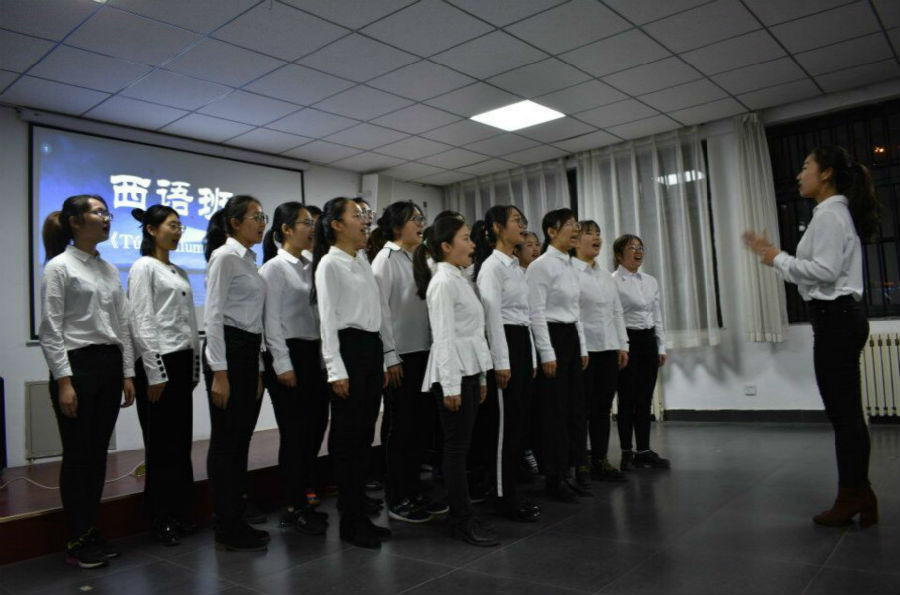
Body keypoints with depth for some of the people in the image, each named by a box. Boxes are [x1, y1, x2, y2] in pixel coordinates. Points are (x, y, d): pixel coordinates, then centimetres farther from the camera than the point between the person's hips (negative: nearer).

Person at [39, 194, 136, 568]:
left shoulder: (110, 269, 12)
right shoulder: (59, 267, -7)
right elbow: (50, 330, -12)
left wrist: (127, 373, 8)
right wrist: (63, 381, -17)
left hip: (110, 366, 7)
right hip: (77, 365, -6)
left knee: (98, 454, 12)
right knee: (77, 455, 2)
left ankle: (92, 533, 24)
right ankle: (76, 542, 14)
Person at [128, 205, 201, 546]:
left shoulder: (179, 272, 16)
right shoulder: (143, 267, -7)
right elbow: (142, 323, -14)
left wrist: (195, 367, 14)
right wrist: (154, 373, -17)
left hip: (183, 362, 8)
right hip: (158, 362, -8)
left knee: (182, 442, 12)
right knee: (162, 444, 0)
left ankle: (180, 513, 22)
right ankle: (161, 520, 13)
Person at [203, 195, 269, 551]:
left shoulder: (249, 260, 17)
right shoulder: (224, 257, -10)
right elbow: (213, 316, -16)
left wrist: (258, 368, 17)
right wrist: (219, 373, -20)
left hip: (250, 354, 9)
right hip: (227, 351, -9)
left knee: (241, 441, 12)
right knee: (225, 442, 0)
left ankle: (237, 524, 22)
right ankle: (227, 532, 10)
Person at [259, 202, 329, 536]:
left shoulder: (309, 267, 13)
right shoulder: (274, 268, -7)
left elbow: (316, 313, 12)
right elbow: (271, 319, -12)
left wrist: (323, 354, 7)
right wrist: (282, 364, -16)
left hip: (313, 353, 7)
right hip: (288, 353, -7)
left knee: (314, 427, 10)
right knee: (294, 432, 0)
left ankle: (302, 501, 25)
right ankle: (295, 508, 14)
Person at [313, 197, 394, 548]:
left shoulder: (363, 262, 17)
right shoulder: (329, 264, -6)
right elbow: (328, 319, -12)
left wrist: (384, 359, 15)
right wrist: (336, 370, -17)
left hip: (372, 348, 8)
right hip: (348, 348, -8)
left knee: (364, 436, 11)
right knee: (347, 437, 0)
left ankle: (360, 515, 22)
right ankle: (350, 522, 11)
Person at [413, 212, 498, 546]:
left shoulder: (461, 280, 16)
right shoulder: (443, 282, -12)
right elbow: (444, 337, -17)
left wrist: (481, 376, 18)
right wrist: (450, 385, -19)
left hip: (469, 370, 9)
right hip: (452, 372, -9)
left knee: (461, 446, 12)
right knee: (456, 447, -2)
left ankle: (461, 515, 21)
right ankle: (463, 522, 7)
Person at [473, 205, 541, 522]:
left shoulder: (517, 267, 18)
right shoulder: (492, 265, -10)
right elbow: (493, 315, -16)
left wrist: (531, 357, 17)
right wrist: (501, 362, -19)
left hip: (522, 341, 9)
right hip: (504, 342, -9)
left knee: (518, 420, 10)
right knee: (506, 422, -4)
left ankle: (511, 492, 19)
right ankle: (504, 497, 6)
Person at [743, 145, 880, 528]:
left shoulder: (829, 214, -12)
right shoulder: (834, 213, 19)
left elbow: (824, 271, -22)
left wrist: (778, 259, -10)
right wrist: (771, 253, 15)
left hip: (836, 319, -10)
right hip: (840, 316, 10)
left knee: (843, 412, -2)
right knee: (845, 412, 13)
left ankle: (851, 498, 7)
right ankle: (859, 496, 21)